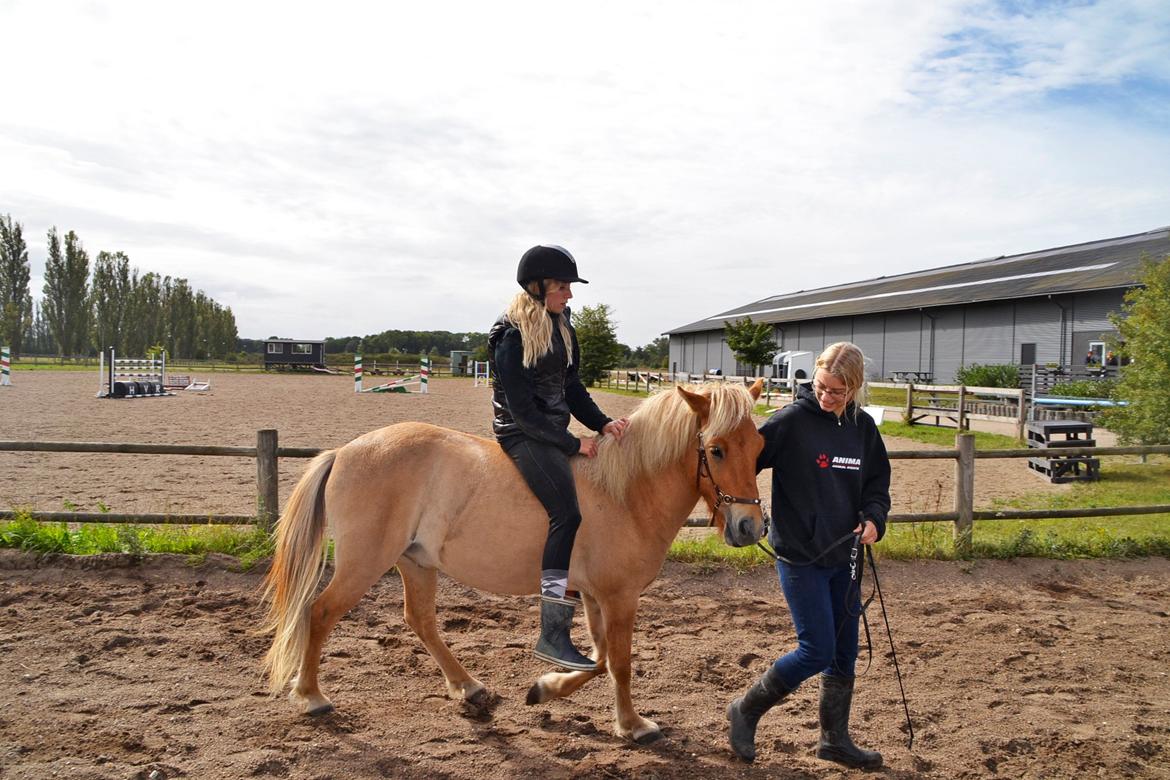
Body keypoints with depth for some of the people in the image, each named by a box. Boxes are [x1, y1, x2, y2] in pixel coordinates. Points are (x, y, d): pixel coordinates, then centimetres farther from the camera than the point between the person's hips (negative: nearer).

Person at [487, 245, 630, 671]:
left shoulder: (562, 329, 12)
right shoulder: (512, 338, -14)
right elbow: (522, 411, -17)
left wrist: (601, 423, -1)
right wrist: (573, 444, -17)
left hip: (554, 431, 10)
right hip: (522, 434, -9)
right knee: (567, 512, -24)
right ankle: (552, 636, -21)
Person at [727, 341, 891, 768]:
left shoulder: (863, 427, 3)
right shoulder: (791, 420, -14)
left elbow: (877, 483, 12)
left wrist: (873, 518, -6)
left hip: (843, 556, 6)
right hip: (800, 557, -6)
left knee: (845, 653, 12)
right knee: (817, 650, -4)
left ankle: (835, 739, 30)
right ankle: (746, 710, 16)